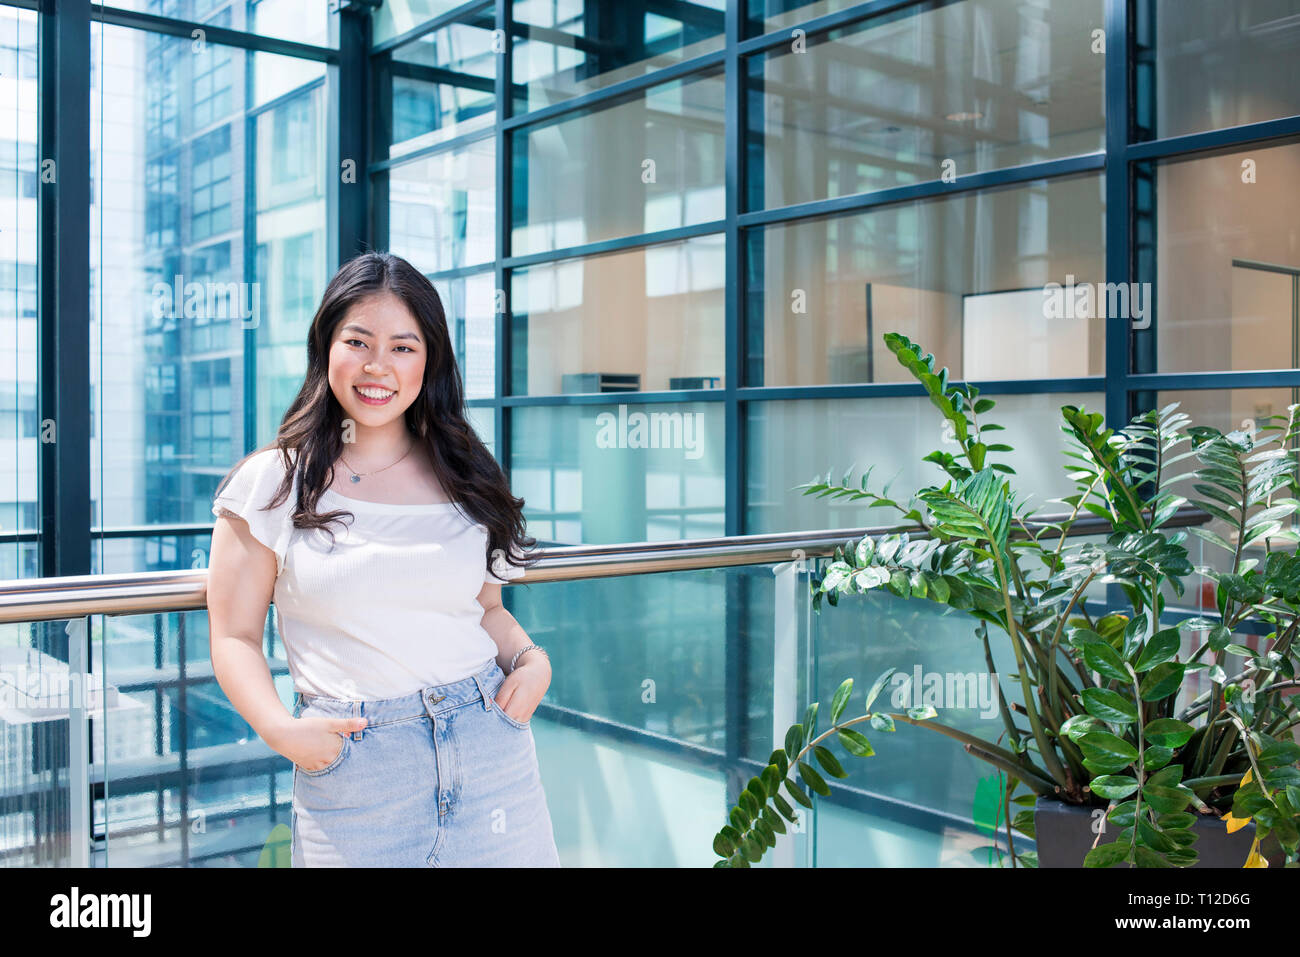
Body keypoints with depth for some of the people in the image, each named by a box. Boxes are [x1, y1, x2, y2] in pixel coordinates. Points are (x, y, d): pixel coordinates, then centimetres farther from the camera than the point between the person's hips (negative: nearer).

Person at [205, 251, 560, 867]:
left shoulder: (466, 480, 8)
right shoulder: (271, 483, -1)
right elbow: (235, 637, 1)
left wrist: (531, 659, -2)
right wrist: (281, 730, -14)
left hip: (489, 747, 2)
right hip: (350, 765, -2)